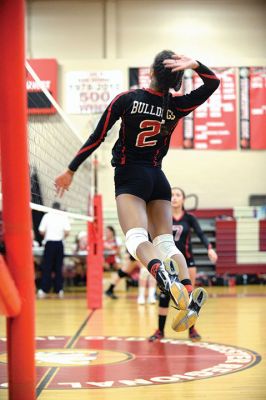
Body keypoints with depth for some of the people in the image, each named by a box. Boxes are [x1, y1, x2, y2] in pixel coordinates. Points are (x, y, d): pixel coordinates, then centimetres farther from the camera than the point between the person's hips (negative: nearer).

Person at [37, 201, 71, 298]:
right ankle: (59, 290, 8)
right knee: (58, 267, 8)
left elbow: (41, 231, -4)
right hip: (59, 243, 1)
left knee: (46, 267, 2)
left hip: (49, 243, -1)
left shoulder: (47, 215, -2)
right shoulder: (64, 216, 0)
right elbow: (67, 231, -6)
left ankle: (43, 290, -4)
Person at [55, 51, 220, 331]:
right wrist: (194, 65, -9)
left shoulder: (127, 99, -6)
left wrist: (70, 171, 2)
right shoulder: (177, 106, 2)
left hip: (130, 176, -4)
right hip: (158, 179, 4)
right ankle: (188, 295, -15)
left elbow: (97, 137, -5)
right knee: (166, 241, 7)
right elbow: (213, 83, 12)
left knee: (137, 237, -20)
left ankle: (163, 274, -52)